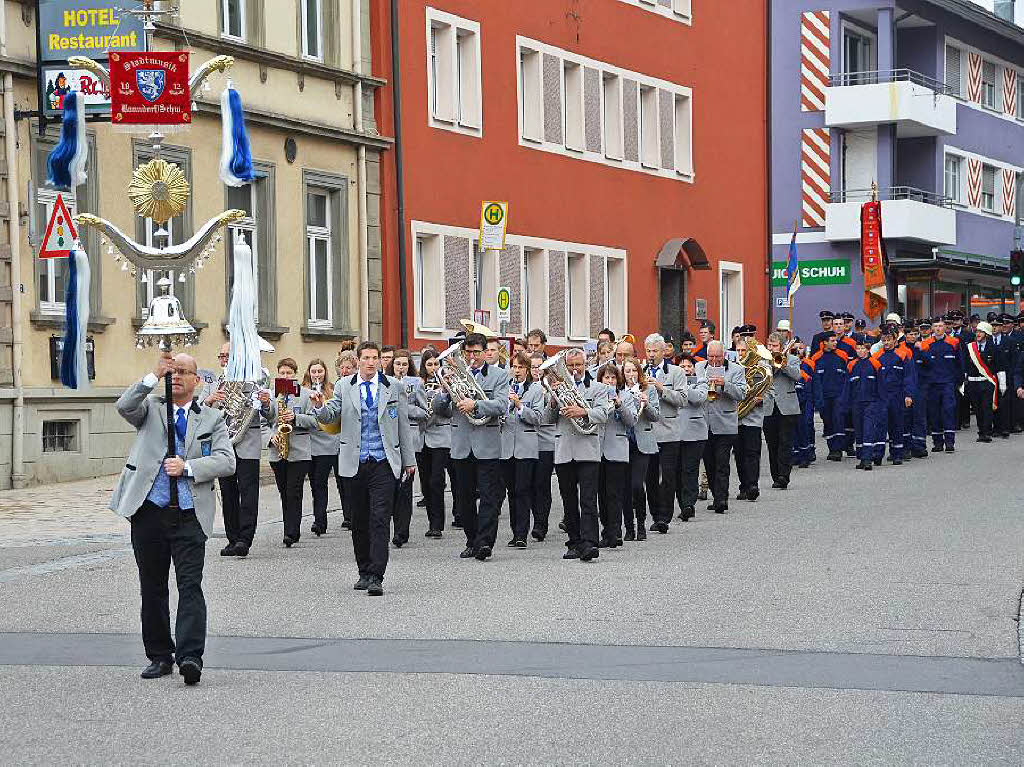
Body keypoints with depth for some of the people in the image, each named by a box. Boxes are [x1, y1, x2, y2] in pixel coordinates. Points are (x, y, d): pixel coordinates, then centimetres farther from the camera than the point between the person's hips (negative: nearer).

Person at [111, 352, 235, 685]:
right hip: (149, 511, 1)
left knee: (190, 585, -12)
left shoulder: (212, 418, 12)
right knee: (152, 586, 8)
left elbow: (227, 461, 1)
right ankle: (159, 656, 17)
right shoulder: (150, 407, 12)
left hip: (189, 515, -1)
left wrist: (187, 467, -11)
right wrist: (154, 376, -20)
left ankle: (190, 657, -19)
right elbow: (125, 407, -11)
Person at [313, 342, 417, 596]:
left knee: (380, 520, -9)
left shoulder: (394, 387, 6)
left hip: (384, 463, -1)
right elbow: (329, 416, -4)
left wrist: (409, 460, 10)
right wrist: (319, 408, -27)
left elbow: (404, 425, 10)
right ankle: (364, 573, 20)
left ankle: (376, 577, -12)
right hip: (354, 465, 2)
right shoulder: (344, 387, 7)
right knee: (359, 520, 8)